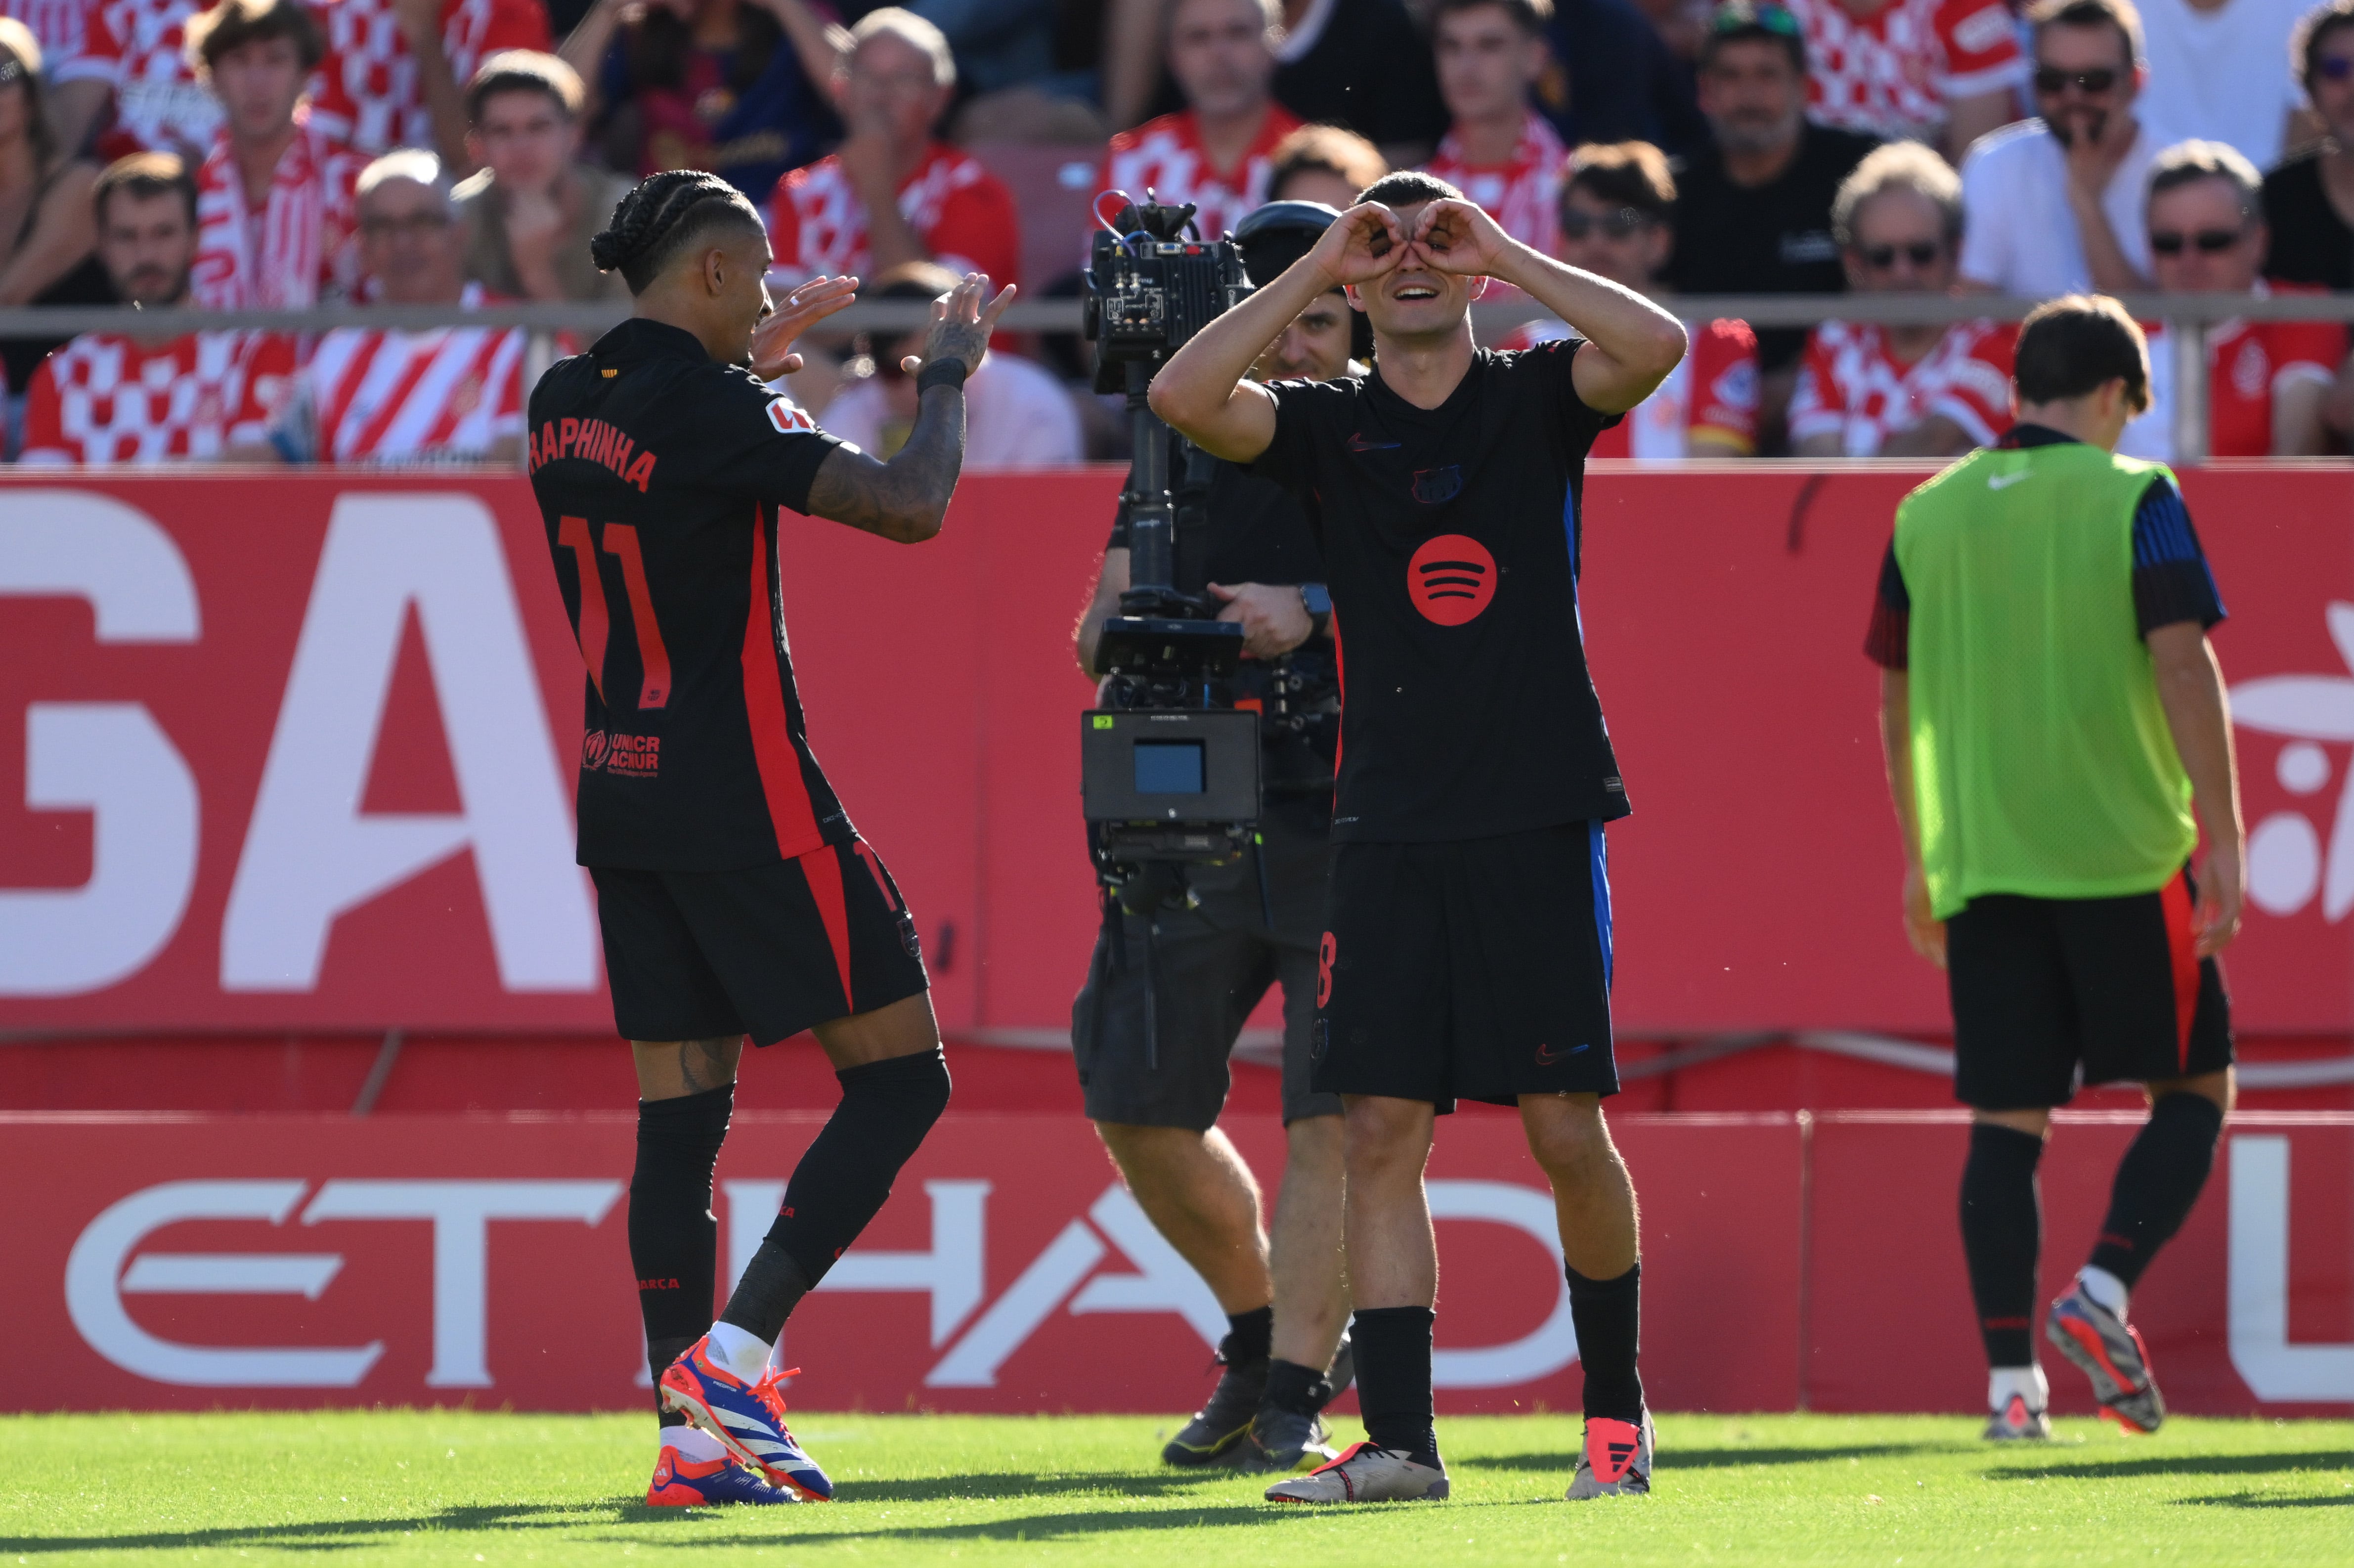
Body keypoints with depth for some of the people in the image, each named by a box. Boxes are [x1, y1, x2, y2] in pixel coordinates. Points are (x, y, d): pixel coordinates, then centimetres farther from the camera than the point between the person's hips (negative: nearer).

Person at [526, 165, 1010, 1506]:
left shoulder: (569, 402, 8)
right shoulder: (709, 412, -16)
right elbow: (909, 505, -19)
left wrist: (757, 362, 35)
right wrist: (950, 369, -3)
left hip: (625, 796, 8)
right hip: (747, 806, -8)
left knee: (679, 1116, 7)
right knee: (901, 1077, 0)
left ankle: (696, 1439, 3)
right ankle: (733, 1354, -9)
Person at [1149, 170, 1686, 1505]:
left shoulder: (1536, 398, 6)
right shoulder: (1327, 425, 8)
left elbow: (1656, 345, -14)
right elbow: (1185, 398, -9)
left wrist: (1502, 253, -8)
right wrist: (1317, 266, -6)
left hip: (1540, 810, -2)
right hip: (1391, 827, 2)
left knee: (1567, 1129, -1)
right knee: (1382, 1128, -5)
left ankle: (1617, 1407, 16)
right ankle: (1398, 1441, -4)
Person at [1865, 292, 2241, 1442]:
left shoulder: (1929, 515, 10)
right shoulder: (2133, 499, -4)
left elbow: (1898, 695, 15)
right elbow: (2183, 665, -11)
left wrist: (1919, 857, 24)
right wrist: (2224, 839, -8)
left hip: (1977, 863, 4)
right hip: (2124, 854, -4)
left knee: (2005, 1122, 4)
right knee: (2192, 1091, 8)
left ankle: (2009, 1377, -2)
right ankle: (2103, 1292, -12)